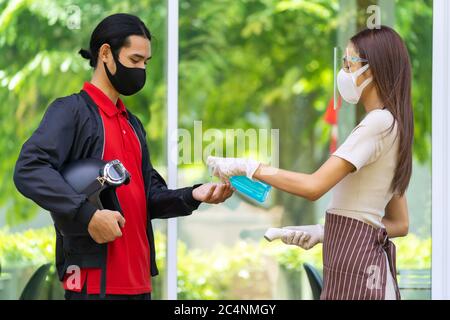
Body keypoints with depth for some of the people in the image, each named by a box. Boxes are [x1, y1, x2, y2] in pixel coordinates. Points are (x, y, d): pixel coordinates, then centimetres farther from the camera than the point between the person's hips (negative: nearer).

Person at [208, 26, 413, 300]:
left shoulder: (379, 123, -12)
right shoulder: (391, 125, 18)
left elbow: (314, 187, -20)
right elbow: (400, 224, 19)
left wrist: (247, 167, -11)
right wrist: (325, 232, 13)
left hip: (355, 263, -10)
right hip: (361, 259, 10)